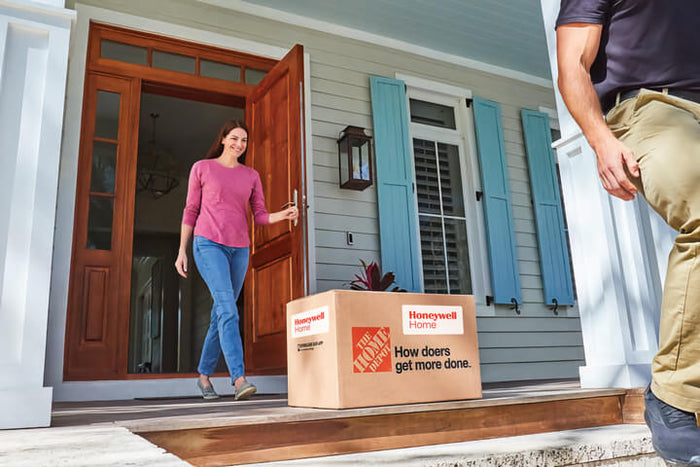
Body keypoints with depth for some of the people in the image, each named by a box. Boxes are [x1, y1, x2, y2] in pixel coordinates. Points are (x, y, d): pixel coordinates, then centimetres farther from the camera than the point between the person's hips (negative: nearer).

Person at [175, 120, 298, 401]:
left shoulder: (251, 176, 13)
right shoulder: (201, 168, 5)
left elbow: (260, 216, 9)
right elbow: (190, 211, 5)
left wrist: (283, 215, -12)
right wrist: (182, 251, 0)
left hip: (239, 249, 4)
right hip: (209, 244, -4)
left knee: (221, 314, 8)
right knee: (228, 308, -21)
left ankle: (204, 375, 24)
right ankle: (239, 379, -27)